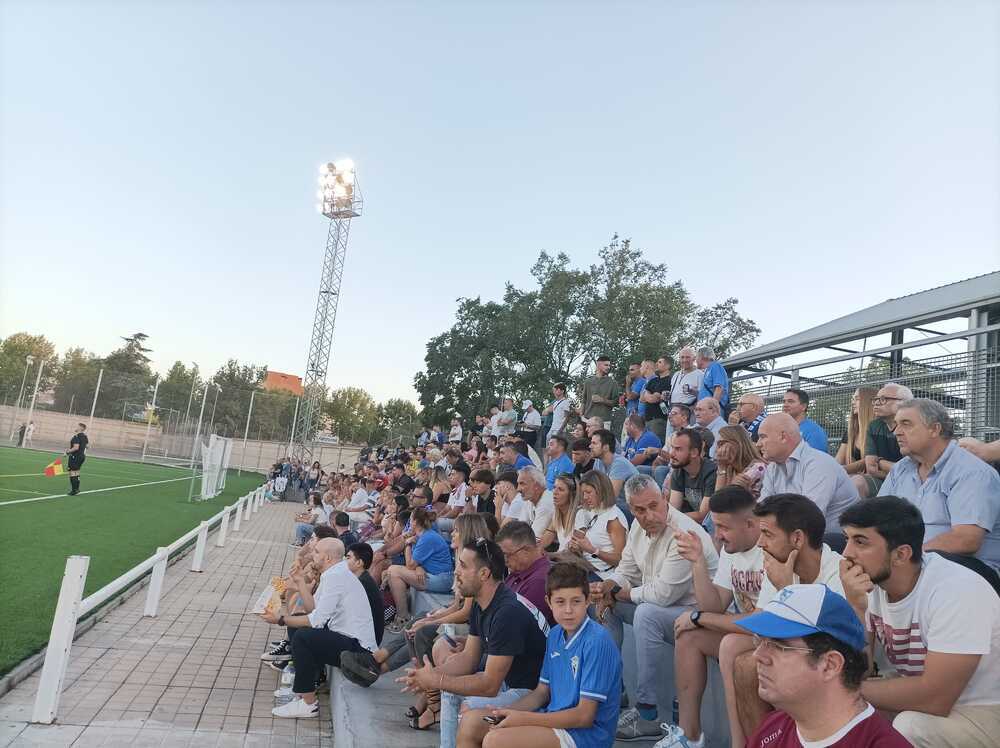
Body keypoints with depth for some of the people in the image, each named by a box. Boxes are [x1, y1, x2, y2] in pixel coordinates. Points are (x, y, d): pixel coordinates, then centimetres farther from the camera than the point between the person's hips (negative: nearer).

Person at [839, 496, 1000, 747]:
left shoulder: (958, 591, -28)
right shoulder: (869, 584, -9)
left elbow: (934, 698, -32)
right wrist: (855, 607, -26)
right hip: (917, 697, 6)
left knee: (909, 727, -31)